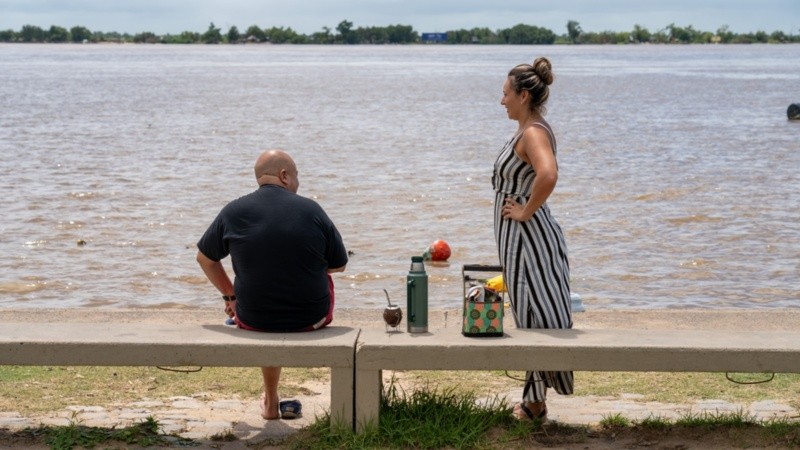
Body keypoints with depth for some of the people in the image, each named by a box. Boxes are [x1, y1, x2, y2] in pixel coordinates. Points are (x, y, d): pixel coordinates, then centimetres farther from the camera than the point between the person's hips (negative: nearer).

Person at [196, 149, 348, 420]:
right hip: (312, 319, -1)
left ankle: (270, 403, 43)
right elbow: (339, 265, 5)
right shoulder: (311, 210, -6)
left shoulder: (233, 212, -3)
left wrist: (230, 296, 23)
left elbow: (204, 258, 11)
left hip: (252, 320, 1)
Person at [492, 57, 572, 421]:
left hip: (527, 235, -10)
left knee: (536, 317, -4)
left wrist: (526, 211, -26)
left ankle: (536, 403, 3)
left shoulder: (533, 134, -18)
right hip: (519, 237, 10)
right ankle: (534, 401, 22)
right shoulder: (530, 130, 13)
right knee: (531, 317, 14)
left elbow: (548, 175, -38)